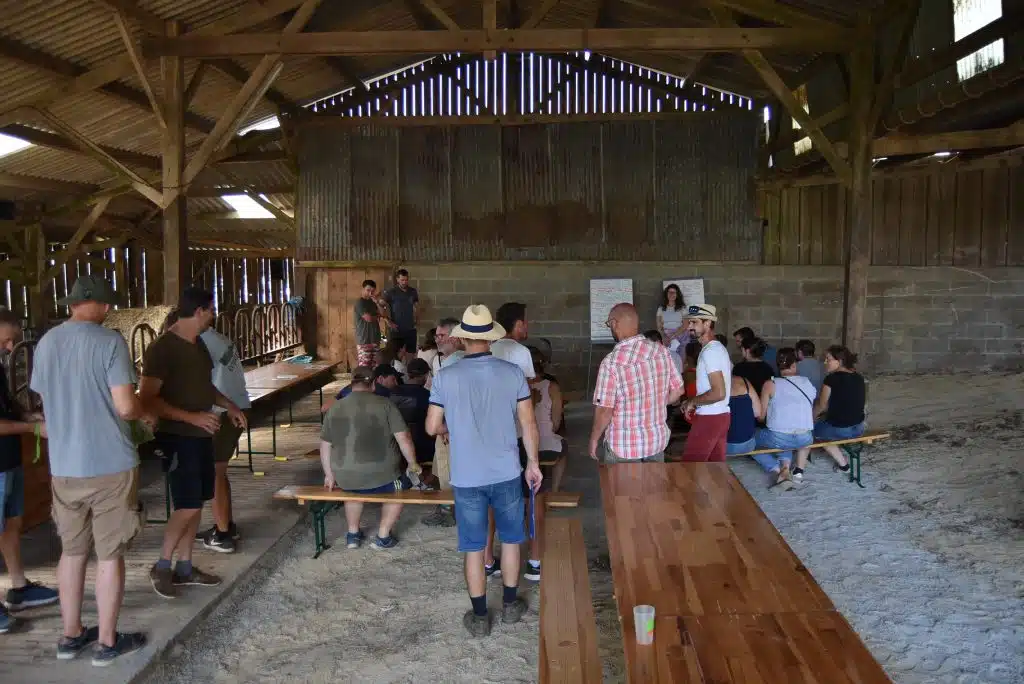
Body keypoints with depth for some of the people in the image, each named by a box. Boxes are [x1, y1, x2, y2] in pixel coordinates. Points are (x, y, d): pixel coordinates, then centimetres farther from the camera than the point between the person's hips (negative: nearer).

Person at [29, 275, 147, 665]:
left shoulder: (46, 343, 5)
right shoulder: (109, 342, -14)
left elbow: (46, 400, 17)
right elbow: (126, 407, -19)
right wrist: (144, 411, 3)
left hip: (63, 467, 6)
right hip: (111, 465, -5)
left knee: (72, 550, 18)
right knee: (110, 555, 5)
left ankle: (71, 635, 28)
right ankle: (107, 642, 15)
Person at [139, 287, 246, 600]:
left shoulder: (198, 343, 10)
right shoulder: (162, 348, -18)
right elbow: (147, 399, -22)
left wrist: (229, 406, 12)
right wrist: (191, 417, -27)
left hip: (201, 435, 9)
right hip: (178, 437, -9)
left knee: (196, 504, 12)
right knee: (187, 507, -8)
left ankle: (184, 568, 22)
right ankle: (161, 566, 10)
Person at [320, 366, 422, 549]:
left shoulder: (334, 409, 6)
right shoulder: (385, 404, -6)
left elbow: (325, 446, 13)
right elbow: (404, 438, -8)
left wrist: (330, 475, 25)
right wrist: (413, 464, 7)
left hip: (345, 478, 4)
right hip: (380, 476, -3)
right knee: (399, 487, 29)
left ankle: (353, 534, 36)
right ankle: (383, 536, 27)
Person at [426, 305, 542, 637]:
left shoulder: (445, 377, -10)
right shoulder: (513, 372, -8)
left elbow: (432, 427, -4)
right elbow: (529, 424, -4)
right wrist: (533, 463, 8)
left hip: (467, 477, -1)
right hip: (507, 473, 1)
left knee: (474, 547, 11)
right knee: (510, 539, 19)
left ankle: (479, 617, 21)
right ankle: (510, 605, 32)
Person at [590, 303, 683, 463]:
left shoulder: (612, 361, -21)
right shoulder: (662, 351, -4)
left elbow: (605, 410, -19)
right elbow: (677, 391, 6)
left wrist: (594, 438, -3)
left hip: (624, 446, -5)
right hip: (657, 440, 5)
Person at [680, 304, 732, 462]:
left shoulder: (710, 351, -18)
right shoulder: (717, 347, 14)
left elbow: (719, 393, -25)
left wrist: (692, 402, -12)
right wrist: (694, 401, 16)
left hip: (709, 418, -10)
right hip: (721, 415, 10)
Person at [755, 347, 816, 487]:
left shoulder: (770, 384, -4)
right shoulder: (807, 382, 6)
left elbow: (761, 415, 1)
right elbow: (812, 414, 15)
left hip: (778, 438, -4)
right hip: (805, 439, 5)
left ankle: (775, 469, 3)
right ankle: (785, 466, 10)